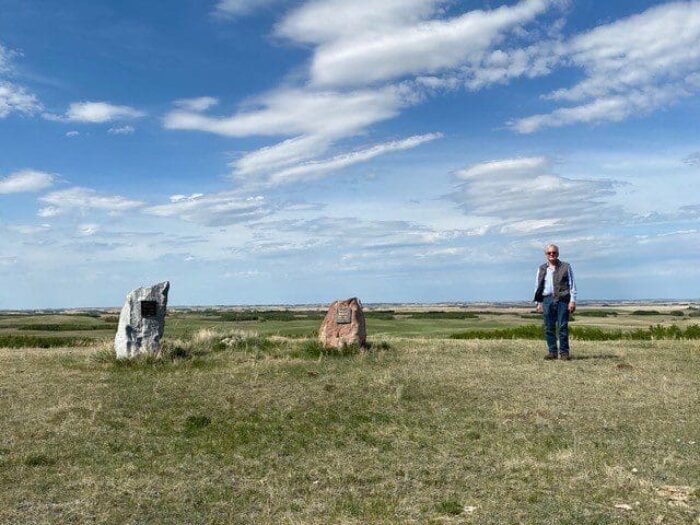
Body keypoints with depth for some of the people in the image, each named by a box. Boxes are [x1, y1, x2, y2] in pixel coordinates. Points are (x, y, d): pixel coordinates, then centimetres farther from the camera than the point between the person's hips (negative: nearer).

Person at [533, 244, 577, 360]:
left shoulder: (566, 267, 8)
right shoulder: (541, 269, 15)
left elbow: (572, 284, 6)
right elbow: (537, 286, 16)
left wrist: (572, 300, -3)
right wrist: (538, 303, 9)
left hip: (562, 299, -2)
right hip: (547, 299, 2)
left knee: (563, 327, -3)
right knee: (549, 328, 1)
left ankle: (564, 352, 4)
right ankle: (552, 351, 8)